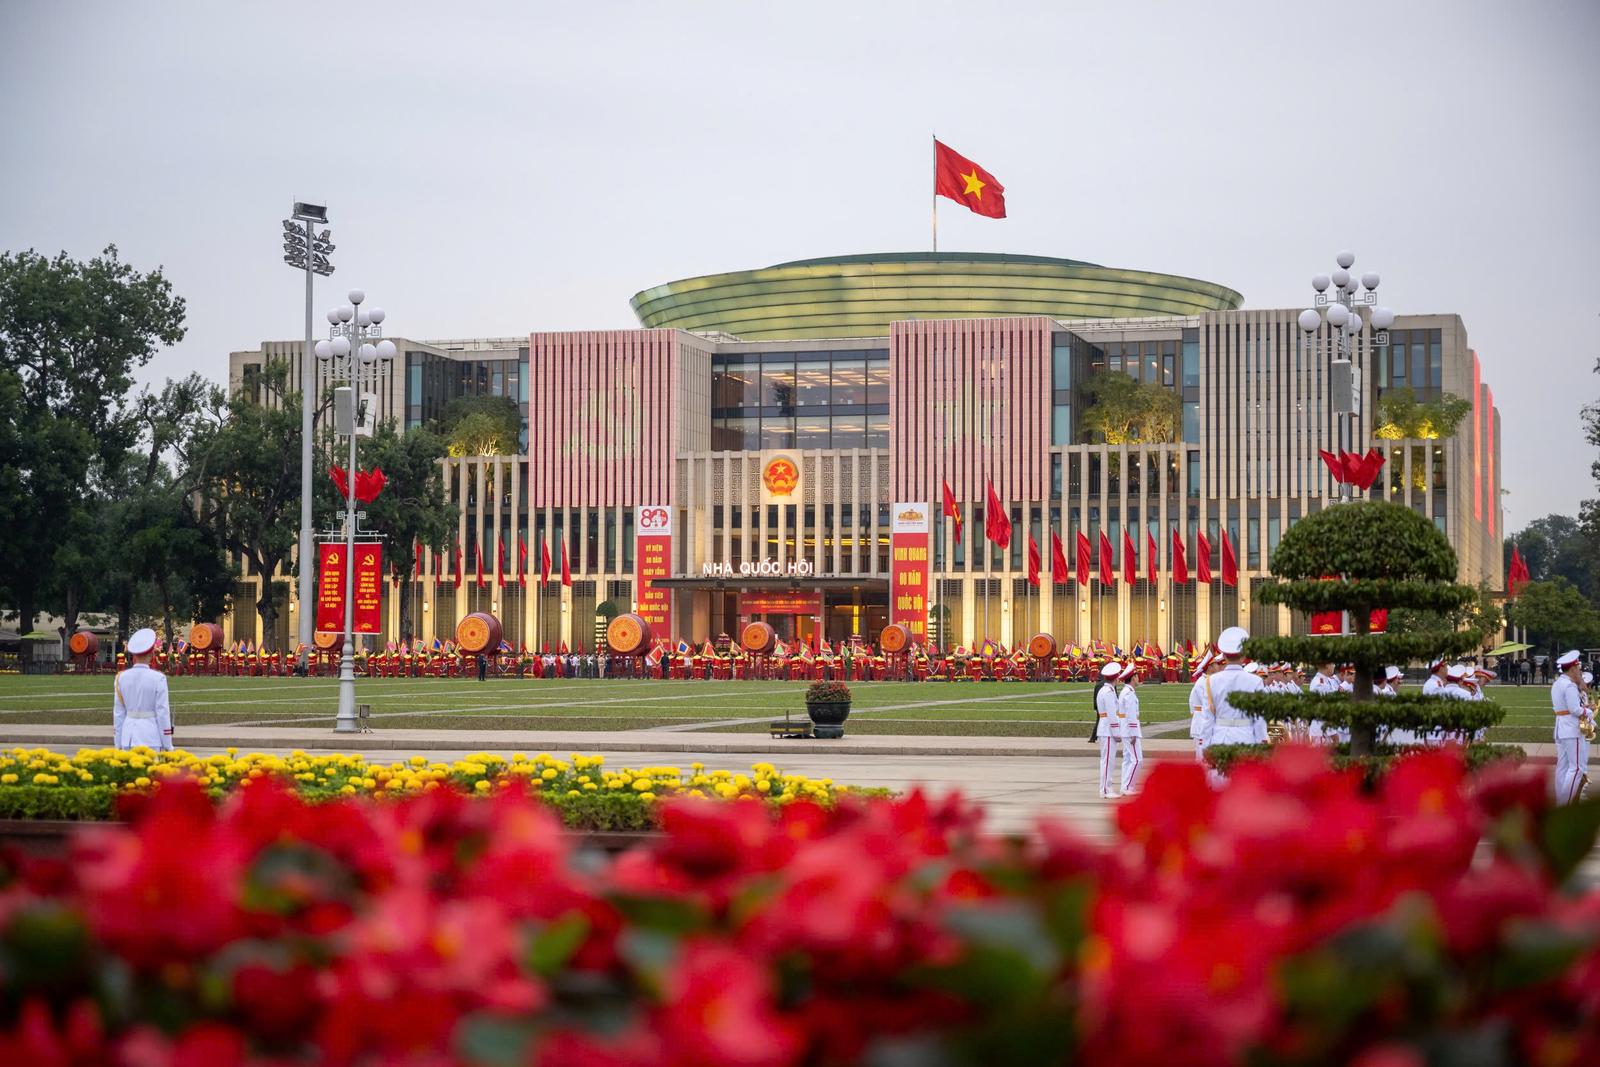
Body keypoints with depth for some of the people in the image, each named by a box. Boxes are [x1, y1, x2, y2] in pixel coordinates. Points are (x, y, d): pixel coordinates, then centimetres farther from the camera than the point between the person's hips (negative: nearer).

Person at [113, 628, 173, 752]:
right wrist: (167, 746, -3)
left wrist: (118, 745, 12)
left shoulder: (121, 678, 2)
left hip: (129, 736, 4)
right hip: (151, 736, -4)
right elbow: (163, 713, -8)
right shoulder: (158, 678, -9)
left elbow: (118, 713, 6)